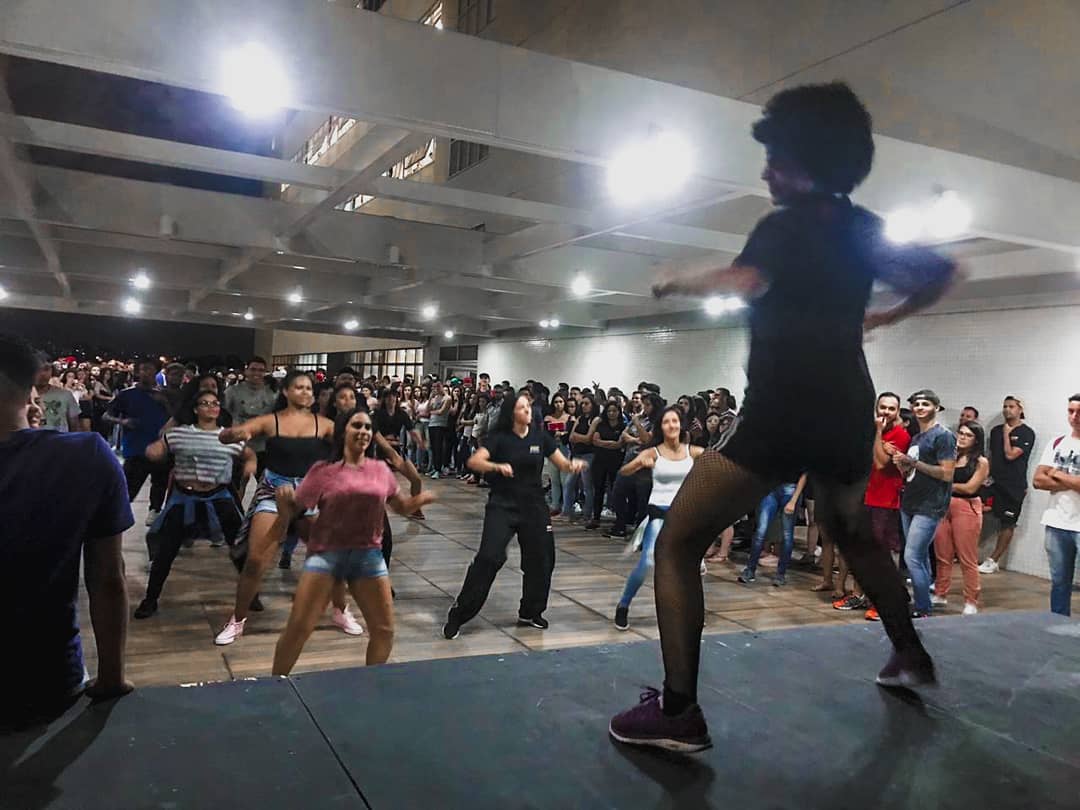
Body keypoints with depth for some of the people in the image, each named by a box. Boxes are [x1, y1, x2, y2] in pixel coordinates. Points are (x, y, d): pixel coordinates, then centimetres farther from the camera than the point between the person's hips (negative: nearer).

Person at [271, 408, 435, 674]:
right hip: (327, 553, -3)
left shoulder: (381, 470, 6)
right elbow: (290, 511, -4)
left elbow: (402, 507, 18)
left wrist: (421, 498, -3)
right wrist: (282, 498, -26)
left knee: (384, 630, 8)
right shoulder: (324, 470, -4)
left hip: (369, 554, 3)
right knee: (298, 628, -3)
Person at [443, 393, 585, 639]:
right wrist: (498, 466, -38)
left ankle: (531, 613, 30)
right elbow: (473, 462, -21)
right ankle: (458, 614, -2)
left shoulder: (540, 436, 1)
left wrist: (573, 465, -17)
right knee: (489, 557, -14)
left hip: (533, 505, 4)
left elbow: (562, 463, 6)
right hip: (502, 505, -4)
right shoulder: (499, 437, -9)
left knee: (542, 558, 7)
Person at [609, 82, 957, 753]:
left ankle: (678, 711, -11)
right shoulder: (865, 229, 13)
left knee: (677, 546, -4)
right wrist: (890, 315, 34)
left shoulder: (786, 226, -7)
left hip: (782, 421, -8)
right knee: (855, 535, 34)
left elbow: (742, 282, -29)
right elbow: (940, 272, 26)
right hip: (848, 416, 8)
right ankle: (911, 656, 45)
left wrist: (675, 281, -14)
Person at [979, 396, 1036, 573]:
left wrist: (1007, 434, -6)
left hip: (1014, 485, -5)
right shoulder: (995, 430, 12)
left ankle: (993, 561, 8)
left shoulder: (1027, 433, -6)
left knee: (1007, 524, 2)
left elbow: (1010, 455, -16)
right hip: (994, 481, 5)